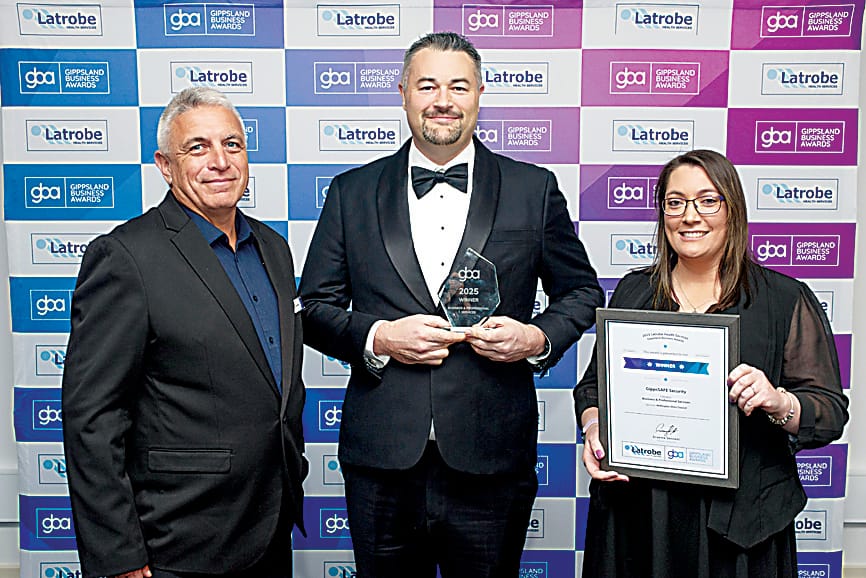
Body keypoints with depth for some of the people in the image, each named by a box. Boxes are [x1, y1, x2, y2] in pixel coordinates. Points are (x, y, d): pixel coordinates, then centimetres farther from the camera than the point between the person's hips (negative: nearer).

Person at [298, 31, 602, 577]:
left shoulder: (534, 189, 3)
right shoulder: (352, 193, 5)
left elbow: (583, 291, 11)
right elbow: (315, 306, 6)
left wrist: (538, 338, -8)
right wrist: (377, 337, -12)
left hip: (491, 466, 0)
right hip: (382, 463, 1)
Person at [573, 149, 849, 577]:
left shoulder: (787, 300, -2)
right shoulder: (632, 292, 7)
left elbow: (832, 412, -4)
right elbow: (595, 381, 12)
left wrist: (779, 402, -24)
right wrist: (593, 427, -8)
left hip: (736, 516, -2)